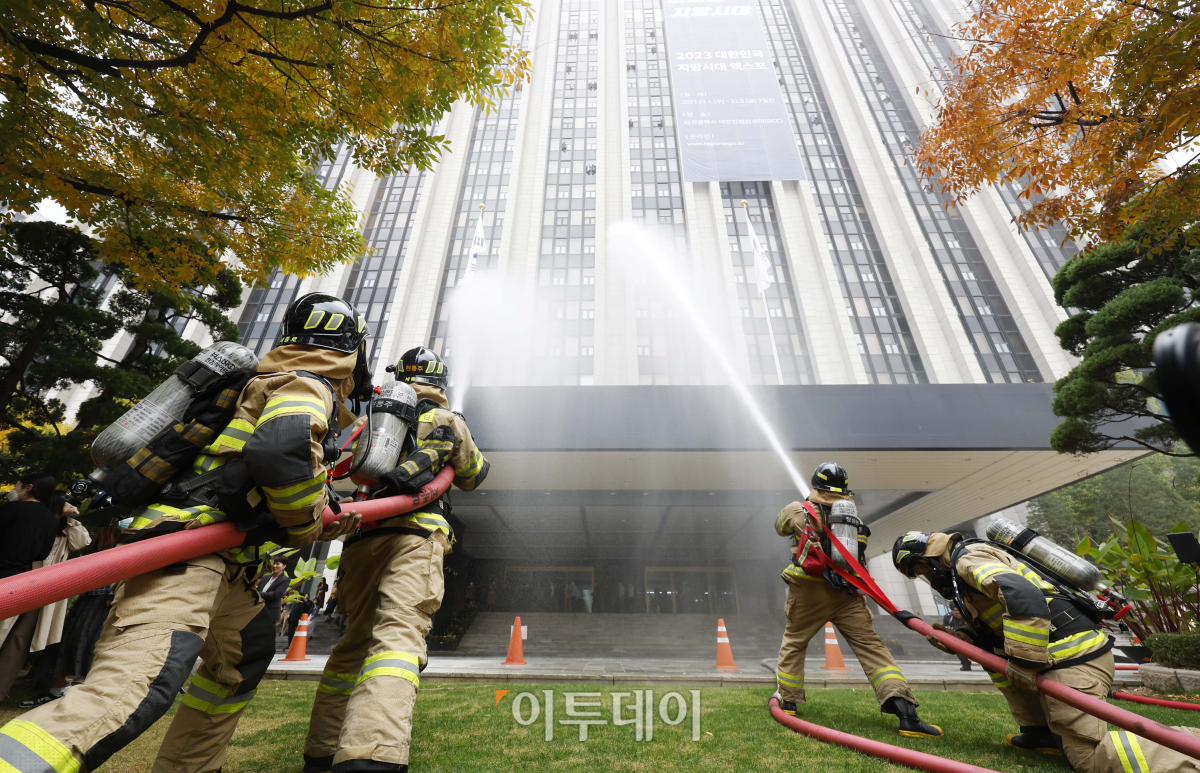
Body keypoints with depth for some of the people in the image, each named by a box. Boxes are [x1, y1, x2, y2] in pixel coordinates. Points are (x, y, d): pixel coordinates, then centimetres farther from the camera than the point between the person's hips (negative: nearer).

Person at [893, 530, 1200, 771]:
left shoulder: (967, 558, -12)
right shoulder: (964, 580, 19)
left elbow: (1022, 595, -28)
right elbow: (991, 632, 23)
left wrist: (1025, 661, -24)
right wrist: (955, 640, 9)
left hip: (1071, 656, -10)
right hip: (1072, 649, 10)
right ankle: (1040, 733, 18)